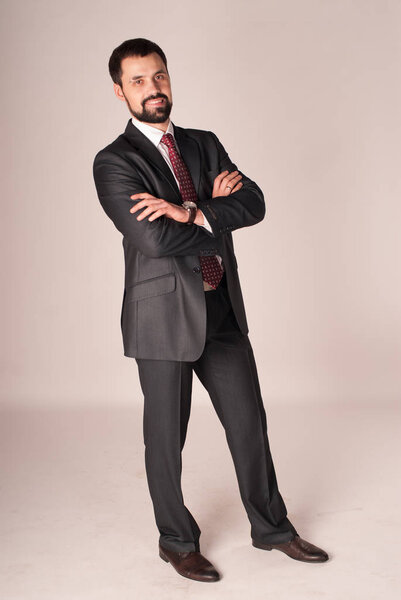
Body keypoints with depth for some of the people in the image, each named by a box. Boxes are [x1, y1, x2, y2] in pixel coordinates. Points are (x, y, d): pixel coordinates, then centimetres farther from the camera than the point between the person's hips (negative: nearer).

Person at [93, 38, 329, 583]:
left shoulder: (205, 145, 10)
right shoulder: (114, 162, -8)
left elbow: (255, 203, -4)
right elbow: (154, 238, -22)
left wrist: (191, 213, -18)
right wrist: (217, 211, -9)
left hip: (224, 311, 5)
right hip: (165, 317, -5)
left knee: (249, 424, 13)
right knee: (166, 437, 9)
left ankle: (272, 528, 33)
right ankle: (177, 541, 31)